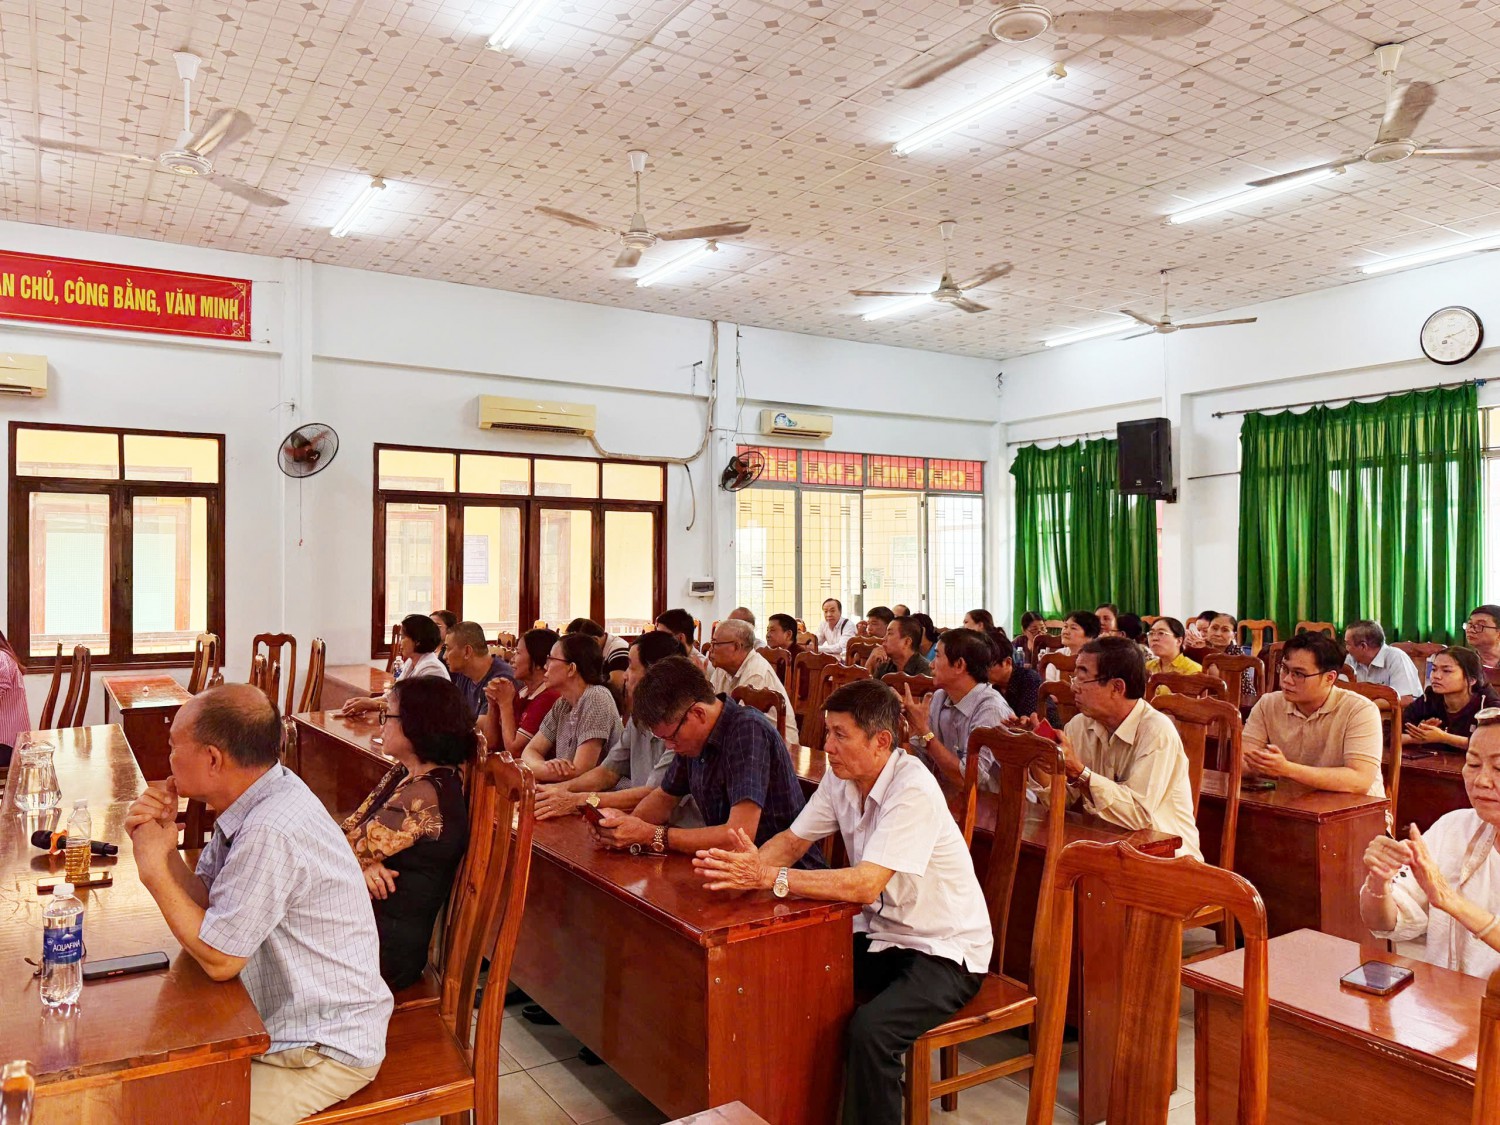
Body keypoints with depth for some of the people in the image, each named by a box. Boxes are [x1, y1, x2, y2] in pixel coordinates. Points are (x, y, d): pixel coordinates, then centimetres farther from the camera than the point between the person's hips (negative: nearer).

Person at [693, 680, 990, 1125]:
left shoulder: (913, 792, -26)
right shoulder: (841, 777, -2)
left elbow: (865, 886, -32)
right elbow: (793, 840, 0)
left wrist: (769, 877, -36)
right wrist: (749, 865, -22)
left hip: (944, 951, -7)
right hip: (881, 934, 7)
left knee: (869, 1030, -30)